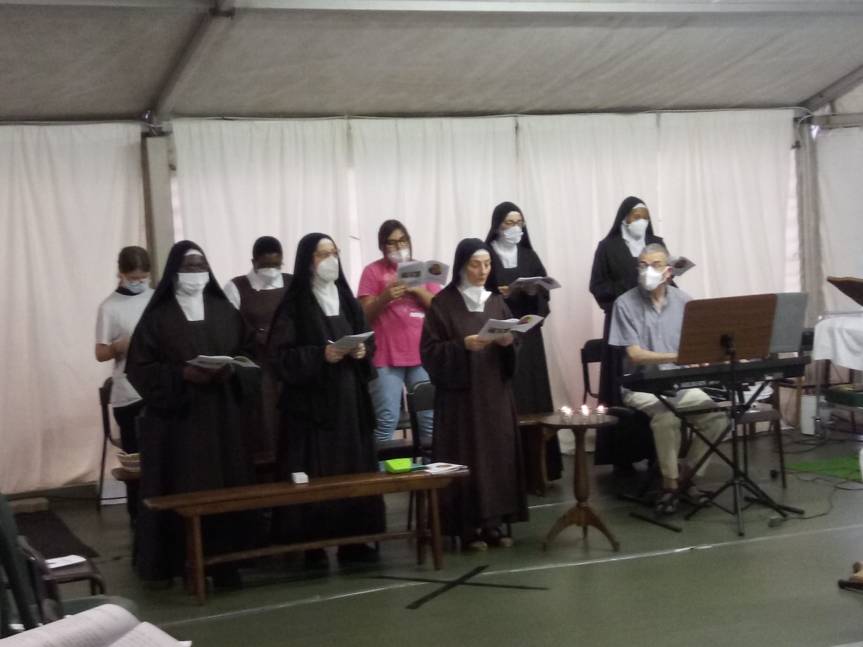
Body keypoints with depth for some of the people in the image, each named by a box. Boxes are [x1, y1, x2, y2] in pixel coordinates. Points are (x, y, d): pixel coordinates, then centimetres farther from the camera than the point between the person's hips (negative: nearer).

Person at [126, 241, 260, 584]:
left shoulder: (225, 310, 9)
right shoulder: (157, 316, -1)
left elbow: (251, 353, 10)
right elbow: (140, 367, -5)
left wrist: (232, 370, -10)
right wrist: (182, 374, -17)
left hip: (224, 418, 3)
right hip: (177, 420, -3)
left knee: (227, 488, 2)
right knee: (184, 492, -5)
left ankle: (226, 563, 9)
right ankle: (187, 566, 3)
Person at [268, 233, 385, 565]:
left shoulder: (347, 299, 13)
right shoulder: (293, 305, -5)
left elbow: (368, 340, 17)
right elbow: (281, 355, -10)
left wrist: (362, 352, -5)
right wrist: (321, 355, -21)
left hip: (350, 397, 6)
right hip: (311, 400, -6)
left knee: (354, 467, 5)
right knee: (315, 474, -8)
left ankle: (353, 540, 11)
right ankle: (313, 546, -2)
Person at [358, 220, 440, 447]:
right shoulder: (373, 271, 4)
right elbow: (365, 315, 0)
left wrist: (418, 290, -9)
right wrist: (385, 297, -17)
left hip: (422, 355, 3)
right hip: (386, 358, -3)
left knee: (430, 417, 1)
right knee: (387, 419, -9)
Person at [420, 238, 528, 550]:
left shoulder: (497, 302, 11)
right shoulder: (442, 303, -4)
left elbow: (513, 347, 12)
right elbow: (430, 351, -8)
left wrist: (507, 343, -10)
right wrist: (463, 346, -21)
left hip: (496, 392, 5)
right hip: (460, 393, -5)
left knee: (498, 452, 3)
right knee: (466, 457, -6)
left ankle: (493, 522, 10)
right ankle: (468, 526, 0)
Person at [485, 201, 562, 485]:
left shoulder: (529, 255, 13)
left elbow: (545, 290, 11)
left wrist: (534, 291, -10)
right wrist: (499, 295, -19)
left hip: (528, 332, 4)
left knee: (533, 392, 1)